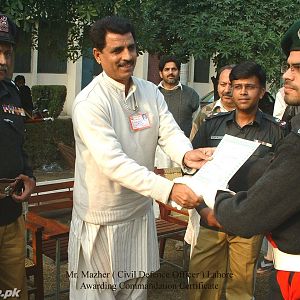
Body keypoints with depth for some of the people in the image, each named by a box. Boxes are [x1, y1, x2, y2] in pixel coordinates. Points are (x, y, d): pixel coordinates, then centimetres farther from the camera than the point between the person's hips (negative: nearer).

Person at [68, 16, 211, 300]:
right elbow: (113, 162, -30)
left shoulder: (151, 92, 2)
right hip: (102, 220, -6)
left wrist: (186, 154, -31)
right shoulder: (89, 102, -21)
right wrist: (169, 189, -36)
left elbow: (170, 132, -7)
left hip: (140, 211, 6)